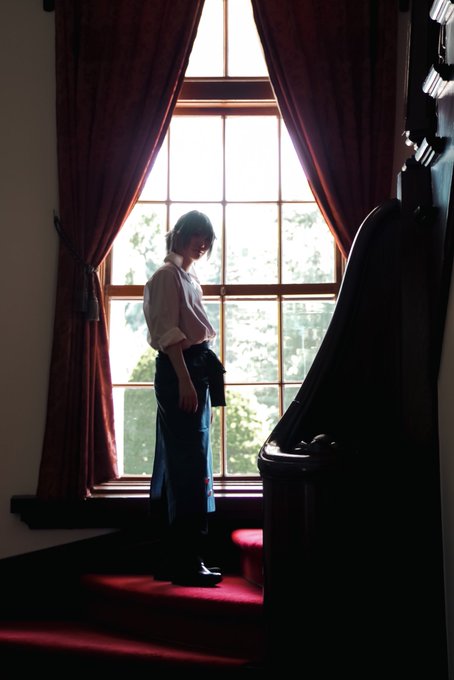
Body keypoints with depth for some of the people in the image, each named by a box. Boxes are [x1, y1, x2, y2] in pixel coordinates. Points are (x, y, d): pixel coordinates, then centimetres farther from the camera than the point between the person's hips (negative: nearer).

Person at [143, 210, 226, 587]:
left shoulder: (188, 276, 21)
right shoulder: (168, 274, -7)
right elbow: (168, 333, -16)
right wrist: (185, 380, -23)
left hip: (195, 370, 10)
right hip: (180, 372, -10)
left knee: (179, 466, 11)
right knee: (190, 468, -10)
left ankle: (175, 559, 19)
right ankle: (186, 563, -4)